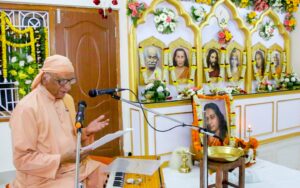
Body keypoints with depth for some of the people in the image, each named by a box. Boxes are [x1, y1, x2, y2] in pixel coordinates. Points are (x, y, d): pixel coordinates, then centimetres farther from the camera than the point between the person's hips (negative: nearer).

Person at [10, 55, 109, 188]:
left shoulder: (67, 99, 5)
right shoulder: (27, 108, -18)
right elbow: (22, 159, -17)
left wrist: (86, 132, -5)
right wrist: (62, 158, -23)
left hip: (74, 165, 7)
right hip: (45, 177, -7)